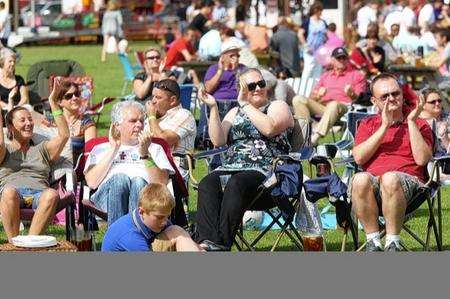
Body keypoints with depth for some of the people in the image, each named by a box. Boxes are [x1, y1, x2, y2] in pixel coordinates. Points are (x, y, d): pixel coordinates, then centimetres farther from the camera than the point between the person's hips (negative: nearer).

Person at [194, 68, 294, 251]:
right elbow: (218, 141, 10)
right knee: (207, 184, -29)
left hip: (264, 172, -4)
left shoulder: (278, 106, 14)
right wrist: (213, 108, 2)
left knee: (236, 184, -37)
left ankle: (222, 243, -45)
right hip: (230, 168, 4)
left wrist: (246, 105, -3)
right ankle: (207, 241, -47)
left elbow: (269, 128, -10)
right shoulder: (235, 112, 26)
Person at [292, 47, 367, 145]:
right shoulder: (325, 75, 31)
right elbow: (312, 97, 23)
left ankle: (315, 137, -52)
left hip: (342, 106, -4)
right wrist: (318, 95, -1)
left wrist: (351, 94, -14)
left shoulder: (357, 75, 19)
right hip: (321, 105, 4)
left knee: (333, 105, -41)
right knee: (298, 99, -20)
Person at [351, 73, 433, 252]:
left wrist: (411, 121, 0)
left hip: (408, 180, -2)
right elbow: (359, 158, 4)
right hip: (372, 181, 2)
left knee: (390, 178, -38)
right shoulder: (368, 125, 23)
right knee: (360, 179, -35)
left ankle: (393, 243, -30)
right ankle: (373, 242, -25)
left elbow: (422, 159, 0)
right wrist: (384, 127, 0)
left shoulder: (419, 125, 19)